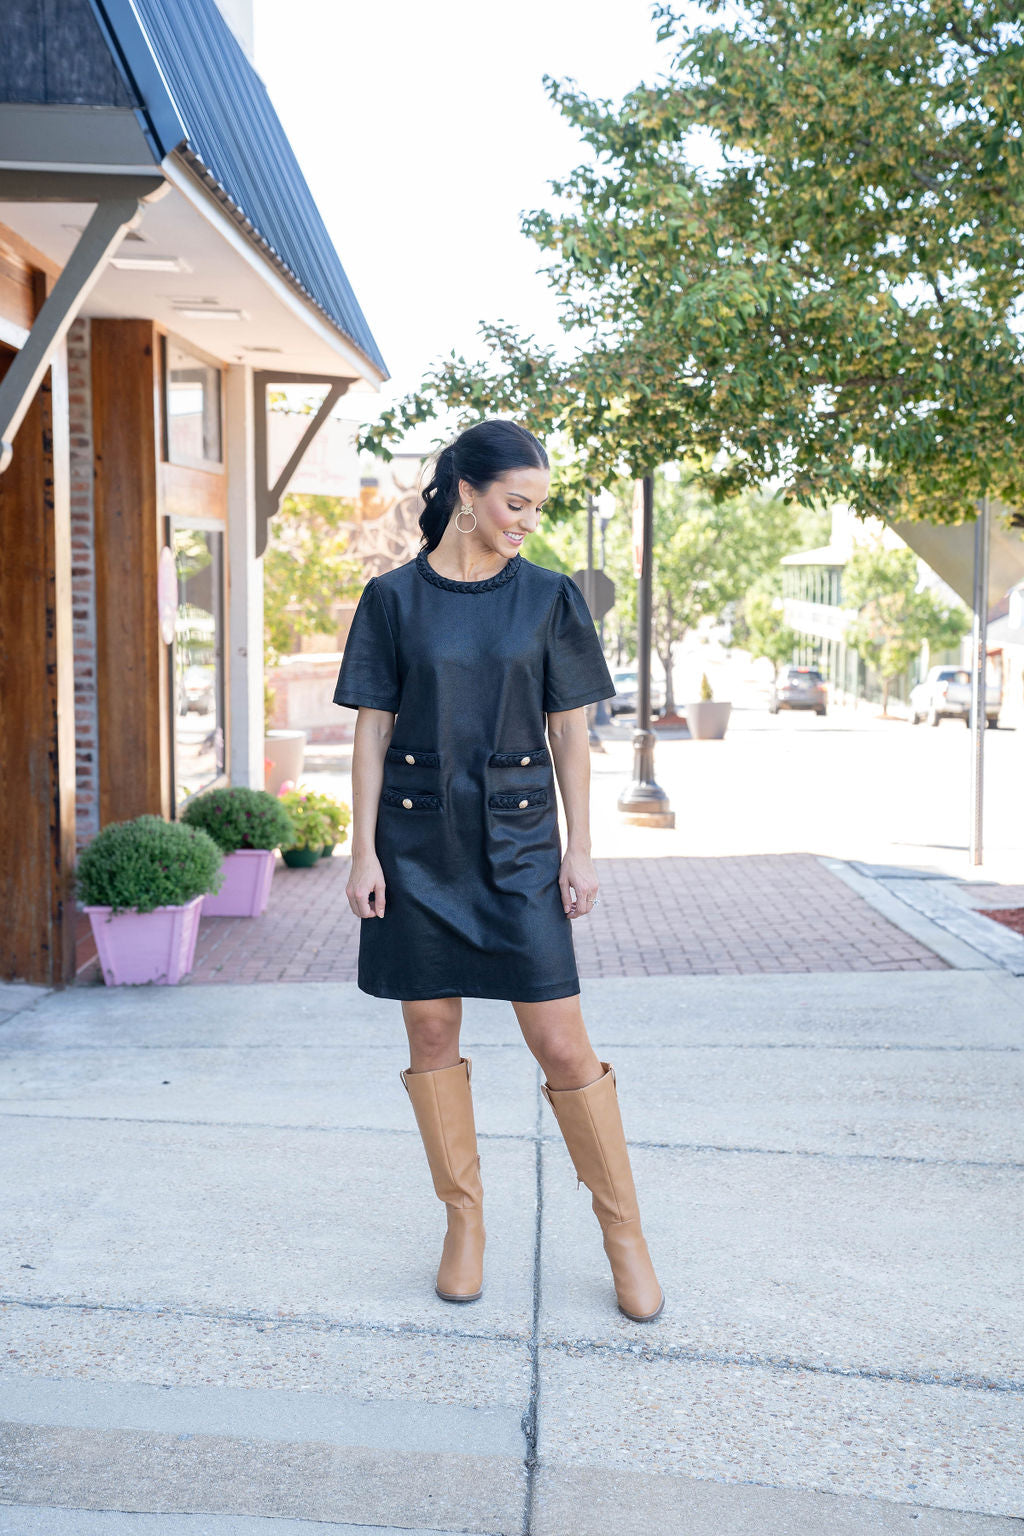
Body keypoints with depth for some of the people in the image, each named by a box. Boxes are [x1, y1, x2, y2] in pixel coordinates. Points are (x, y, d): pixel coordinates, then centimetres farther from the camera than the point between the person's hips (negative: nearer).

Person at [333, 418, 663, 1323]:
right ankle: (465, 1223, 22)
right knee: (432, 1034, 6)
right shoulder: (394, 599, 1)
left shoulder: (549, 598, 3)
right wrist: (364, 852, -2)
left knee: (562, 1044, -2)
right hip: (418, 841, 1)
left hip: (518, 842, 0)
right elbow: (372, 731, 2)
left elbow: (570, 732, 5)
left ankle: (625, 1233, 12)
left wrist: (579, 850, 0)